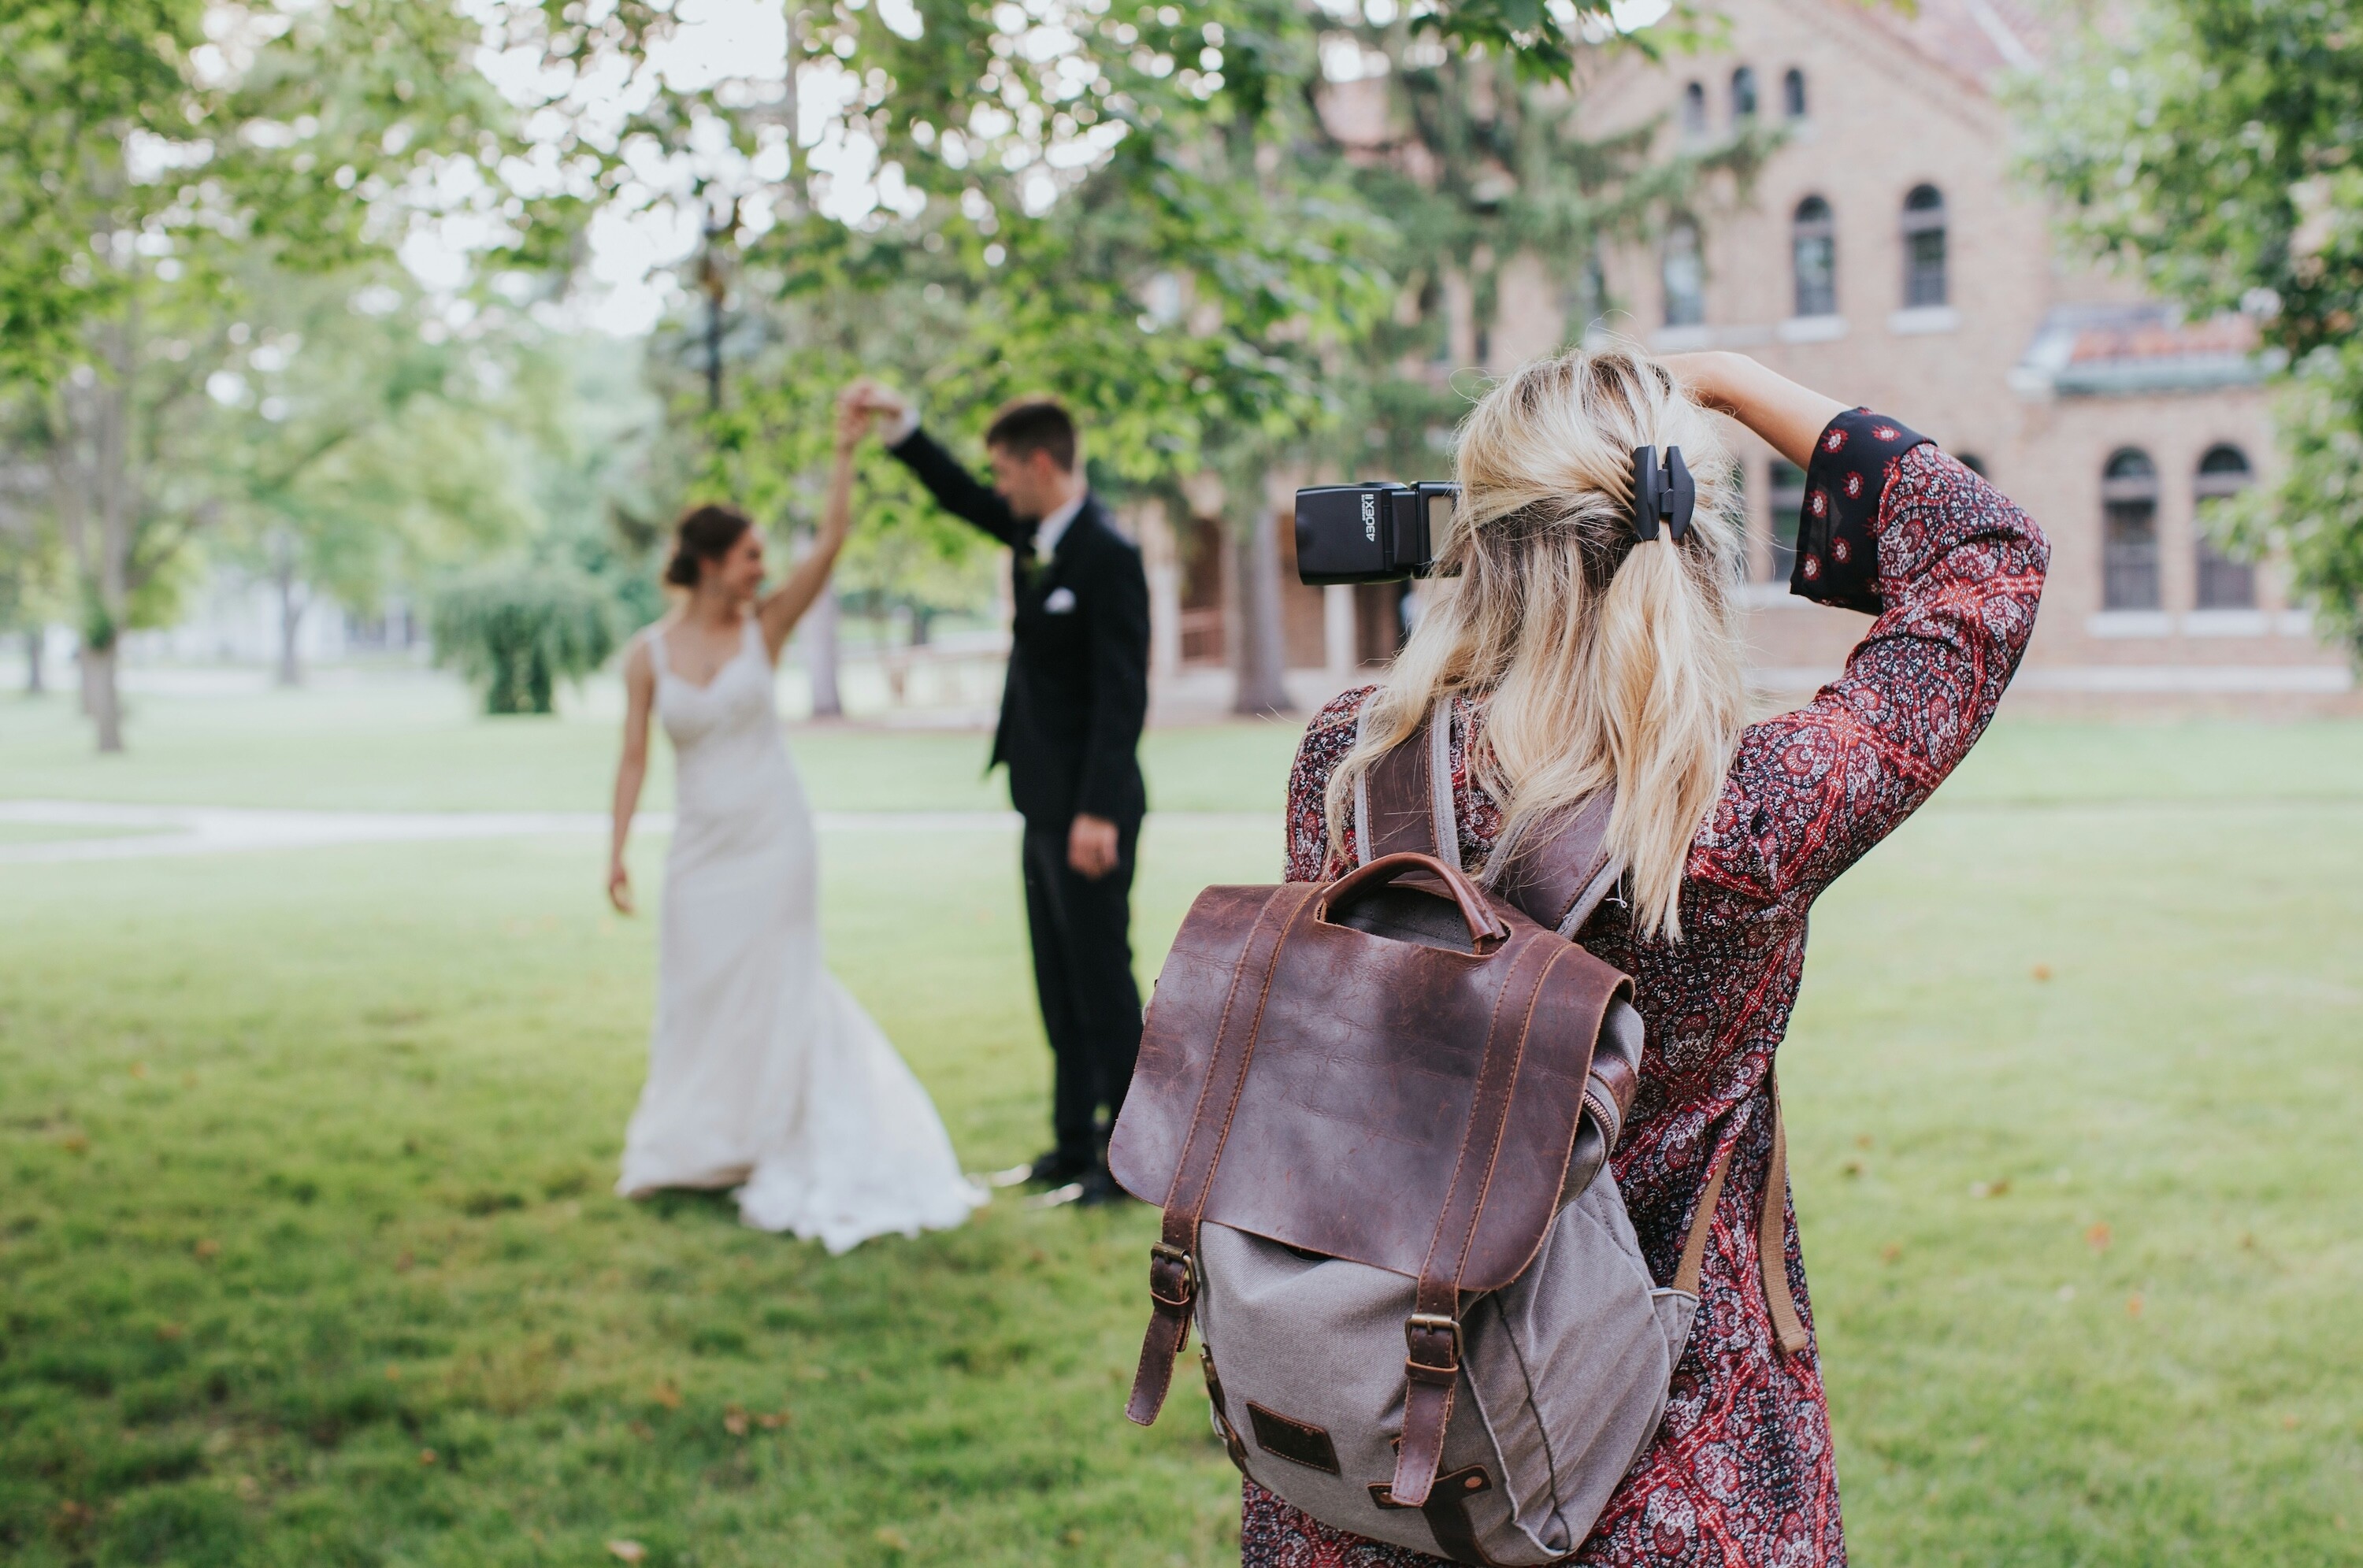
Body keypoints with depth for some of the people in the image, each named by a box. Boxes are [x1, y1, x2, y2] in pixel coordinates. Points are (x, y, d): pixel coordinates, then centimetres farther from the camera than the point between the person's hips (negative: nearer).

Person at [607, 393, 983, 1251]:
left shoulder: (764, 628, -3)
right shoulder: (648, 654, -2)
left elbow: (829, 546, -13)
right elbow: (634, 757, 0)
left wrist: (845, 452, -17)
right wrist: (617, 850, -4)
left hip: (774, 836, -1)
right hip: (702, 845, 1)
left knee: (773, 986, 3)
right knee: (698, 991, 9)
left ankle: (776, 1149, 14)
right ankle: (698, 1147, 27)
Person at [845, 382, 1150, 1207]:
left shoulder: (1108, 556, -17)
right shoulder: (1035, 534, 9)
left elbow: (1123, 693, -21)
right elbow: (961, 498, 27)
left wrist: (1097, 813, -25)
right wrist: (900, 422, 19)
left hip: (1089, 812, -9)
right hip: (1046, 806, 10)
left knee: (1103, 984, -3)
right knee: (1061, 989, 14)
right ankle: (1075, 1150, 22)